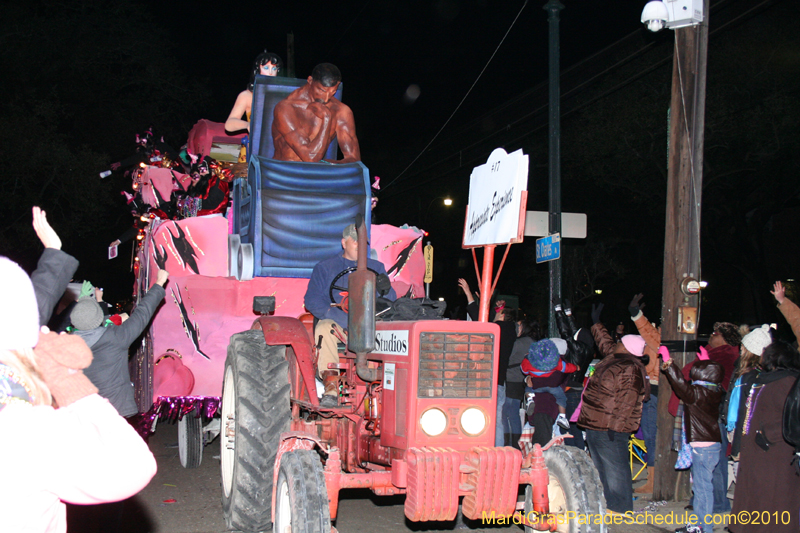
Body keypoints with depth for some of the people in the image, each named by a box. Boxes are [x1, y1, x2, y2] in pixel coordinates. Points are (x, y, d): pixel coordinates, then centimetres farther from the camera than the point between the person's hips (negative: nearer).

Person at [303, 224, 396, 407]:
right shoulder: (324, 267, 15)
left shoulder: (376, 268, 21)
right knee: (324, 327, -35)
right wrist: (342, 318, -14)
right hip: (336, 323, -1)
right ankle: (331, 389, -37)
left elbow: (390, 301, 12)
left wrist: (384, 288, -14)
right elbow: (312, 300, 1)